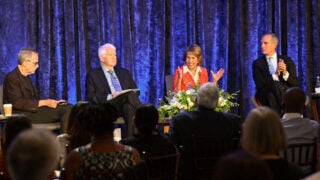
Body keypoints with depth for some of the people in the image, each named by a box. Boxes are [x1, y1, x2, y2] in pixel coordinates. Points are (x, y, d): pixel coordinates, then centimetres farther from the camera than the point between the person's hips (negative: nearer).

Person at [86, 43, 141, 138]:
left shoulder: (124, 72, 27)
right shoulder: (93, 75, 12)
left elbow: (135, 90, 21)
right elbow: (90, 96, 1)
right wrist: (110, 97, -14)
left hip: (126, 105, 4)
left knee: (129, 107, -36)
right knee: (129, 96, -34)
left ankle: (129, 139, -43)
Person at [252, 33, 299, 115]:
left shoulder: (287, 61, 12)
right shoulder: (257, 63, 8)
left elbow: (296, 84, 4)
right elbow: (259, 85, -5)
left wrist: (285, 73, -14)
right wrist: (275, 75, -17)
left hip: (287, 95, 1)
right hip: (266, 97, -1)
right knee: (276, 85, -32)